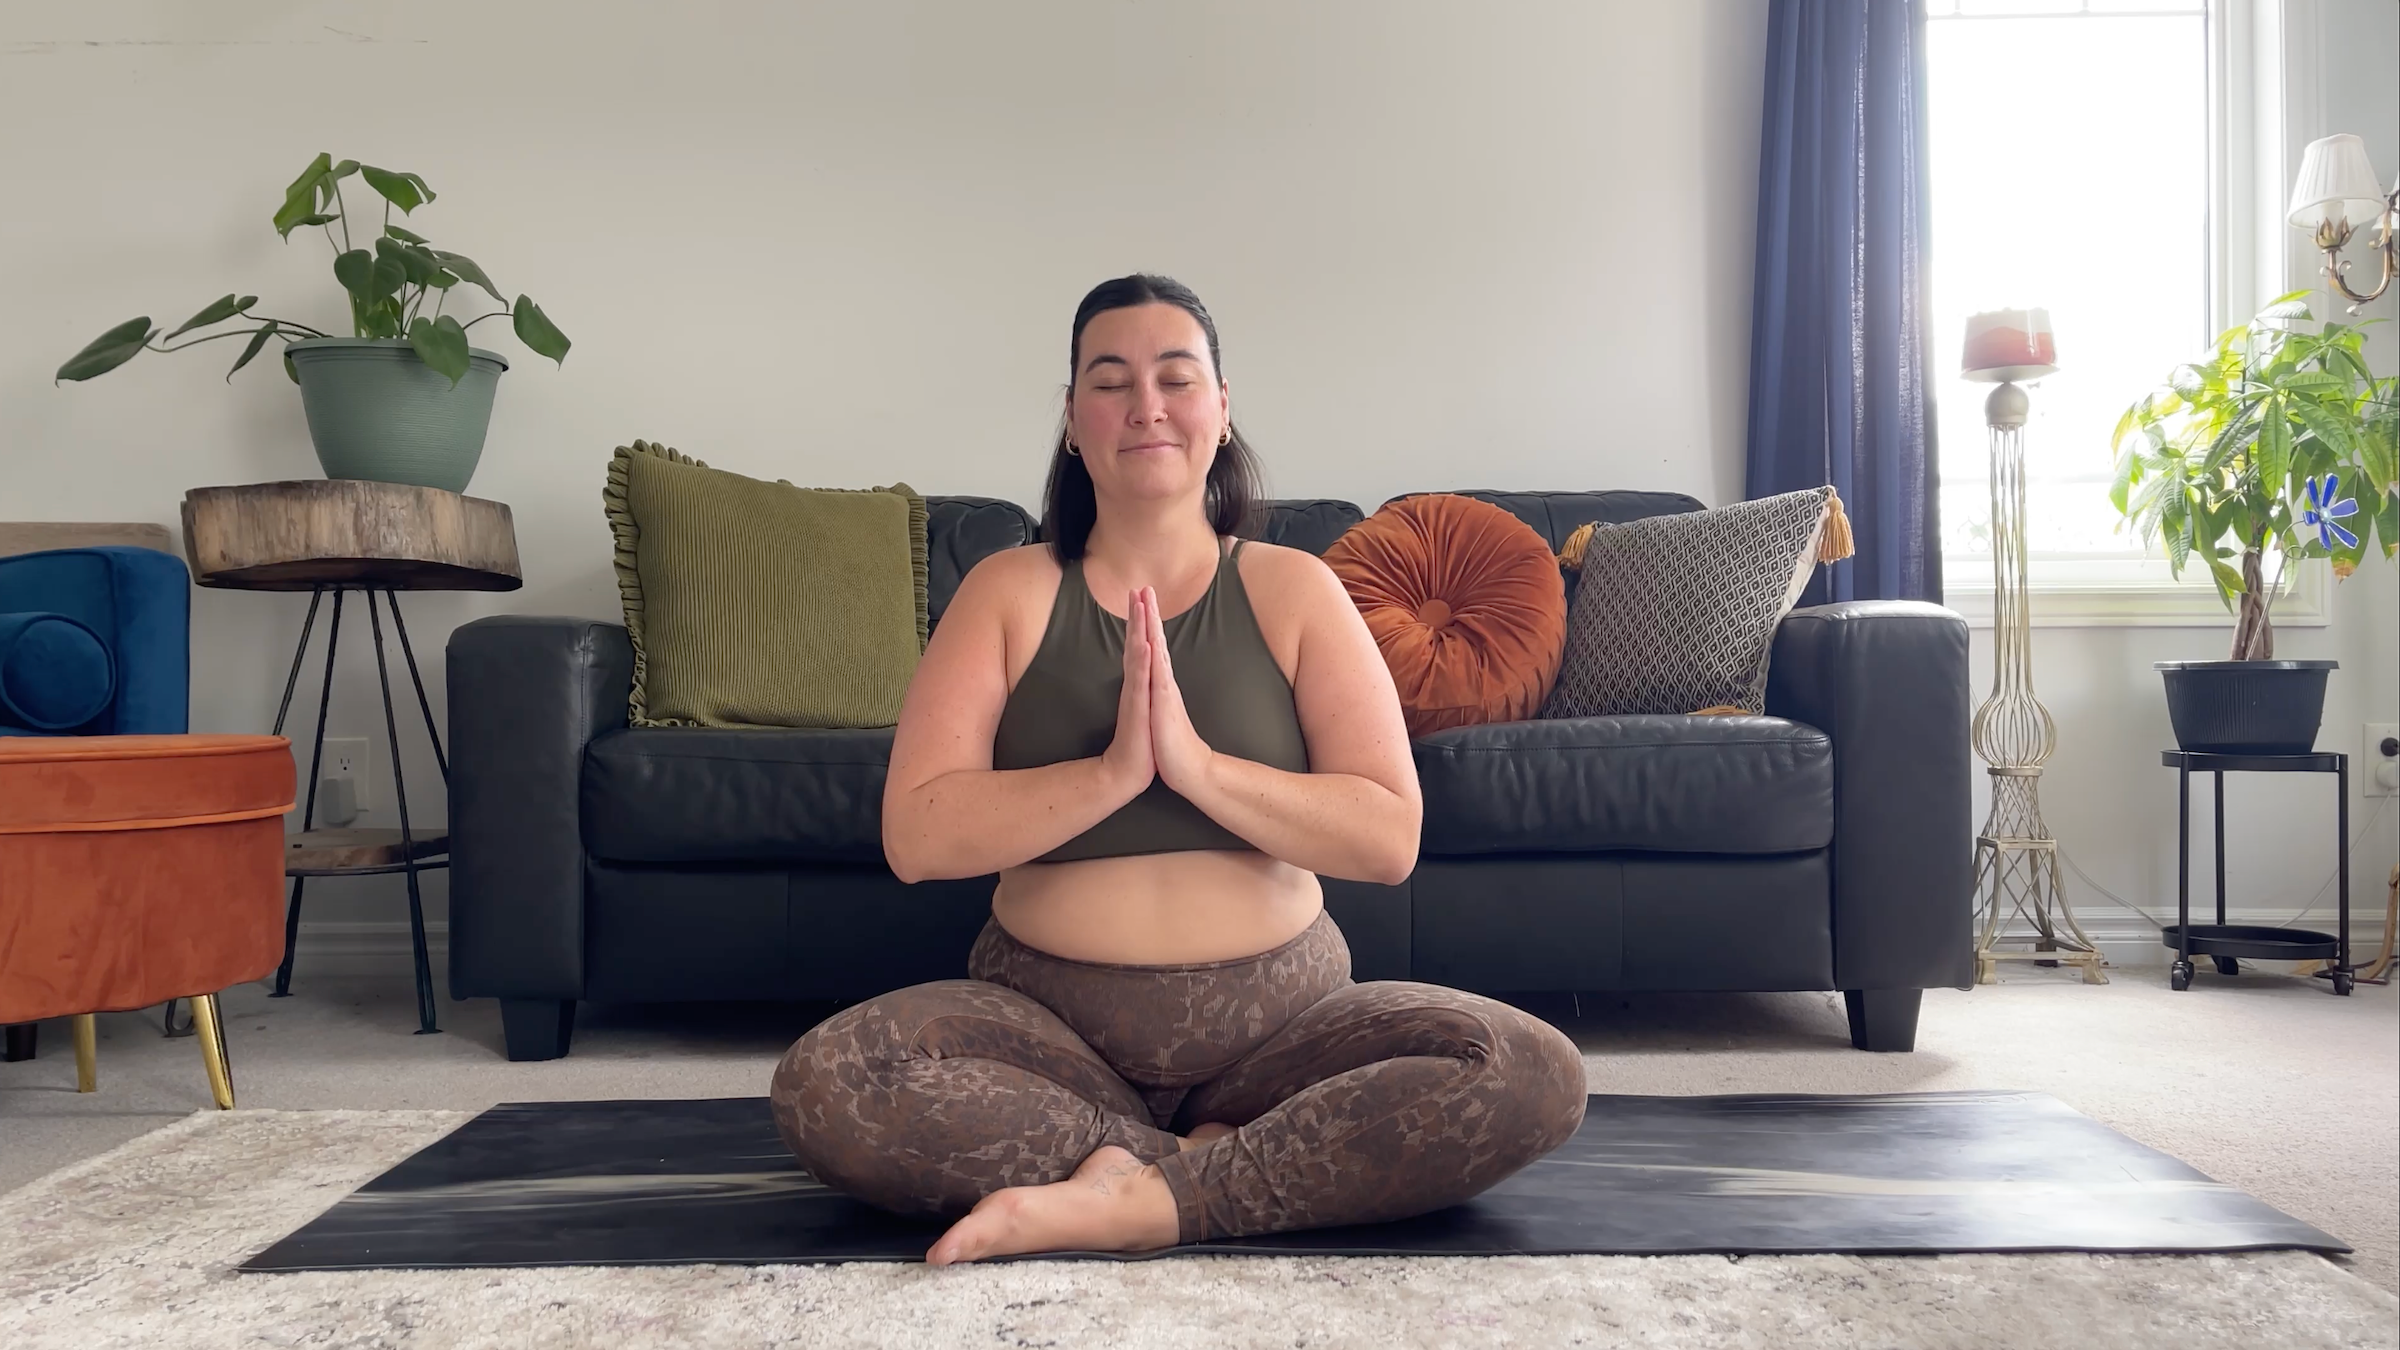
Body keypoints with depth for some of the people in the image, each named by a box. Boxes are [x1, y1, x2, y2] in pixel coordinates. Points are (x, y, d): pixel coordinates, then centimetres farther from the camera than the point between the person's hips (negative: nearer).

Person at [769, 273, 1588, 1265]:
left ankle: (1137, 1200, -22)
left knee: (1533, 1075, -25)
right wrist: (1113, 771, -20)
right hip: (1046, 1017, 0)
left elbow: (1389, 837, -8)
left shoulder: (1293, 590, 3)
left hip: (1277, 1014, 1)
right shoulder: (1009, 592, 3)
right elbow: (915, 836, -9)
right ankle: (1217, 1162, -20)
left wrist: (1196, 763, -19)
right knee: (824, 1085, -29)